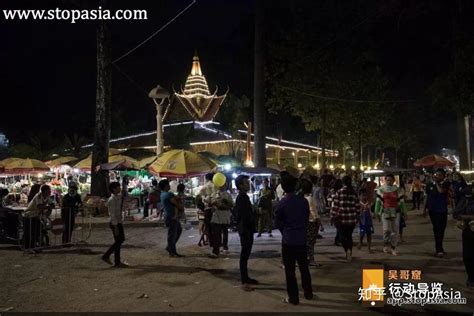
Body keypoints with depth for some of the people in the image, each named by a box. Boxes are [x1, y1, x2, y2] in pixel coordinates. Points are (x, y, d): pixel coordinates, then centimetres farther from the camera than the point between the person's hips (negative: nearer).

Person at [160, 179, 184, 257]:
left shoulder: (162, 194, 12)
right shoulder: (169, 194, -19)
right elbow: (178, 205, -16)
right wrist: (181, 206, 4)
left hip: (172, 216, 10)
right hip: (171, 217, -10)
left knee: (179, 230, 21)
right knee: (172, 234, -1)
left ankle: (169, 247, 26)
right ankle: (172, 252, 9)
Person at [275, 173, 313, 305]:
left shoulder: (281, 203, -13)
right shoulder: (304, 201, -4)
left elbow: (277, 223, -3)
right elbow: (307, 218, 6)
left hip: (288, 240, -4)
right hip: (302, 239, 4)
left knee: (290, 270, 5)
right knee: (304, 267, 18)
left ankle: (293, 297, 11)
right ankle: (308, 293, 29)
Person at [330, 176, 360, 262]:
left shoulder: (339, 192, -7)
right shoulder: (354, 193, 3)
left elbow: (335, 206, -7)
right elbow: (358, 206, 6)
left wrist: (333, 217, 2)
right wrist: (357, 216, 19)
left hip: (342, 218, -3)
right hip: (352, 219, 3)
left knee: (343, 236, 8)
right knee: (349, 236, 16)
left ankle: (347, 249, -13)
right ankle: (349, 254, 13)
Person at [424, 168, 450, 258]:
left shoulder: (445, 184, -4)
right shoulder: (430, 185, 6)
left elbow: (441, 191, -26)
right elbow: (427, 198, 13)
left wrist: (436, 182, -15)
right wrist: (425, 209, 13)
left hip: (442, 210, -2)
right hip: (432, 210, 2)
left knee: (440, 229, 1)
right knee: (436, 229, 5)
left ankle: (439, 248, 13)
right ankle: (439, 249, 10)